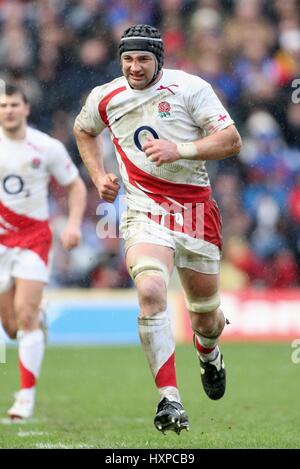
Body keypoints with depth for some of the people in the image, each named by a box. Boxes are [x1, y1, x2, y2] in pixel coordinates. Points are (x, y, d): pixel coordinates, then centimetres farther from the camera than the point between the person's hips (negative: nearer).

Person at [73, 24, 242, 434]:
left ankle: (208, 354, 51)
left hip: (197, 210, 0)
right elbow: (83, 131, 26)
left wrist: (180, 149, -22)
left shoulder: (189, 88, -6)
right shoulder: (104, 98, 3)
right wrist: (98, 176, 12)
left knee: (206, 315, 11)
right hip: (145, 211, 0)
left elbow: (231, 140, -10)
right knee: (151, 292, -28)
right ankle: (170, 399, -27)